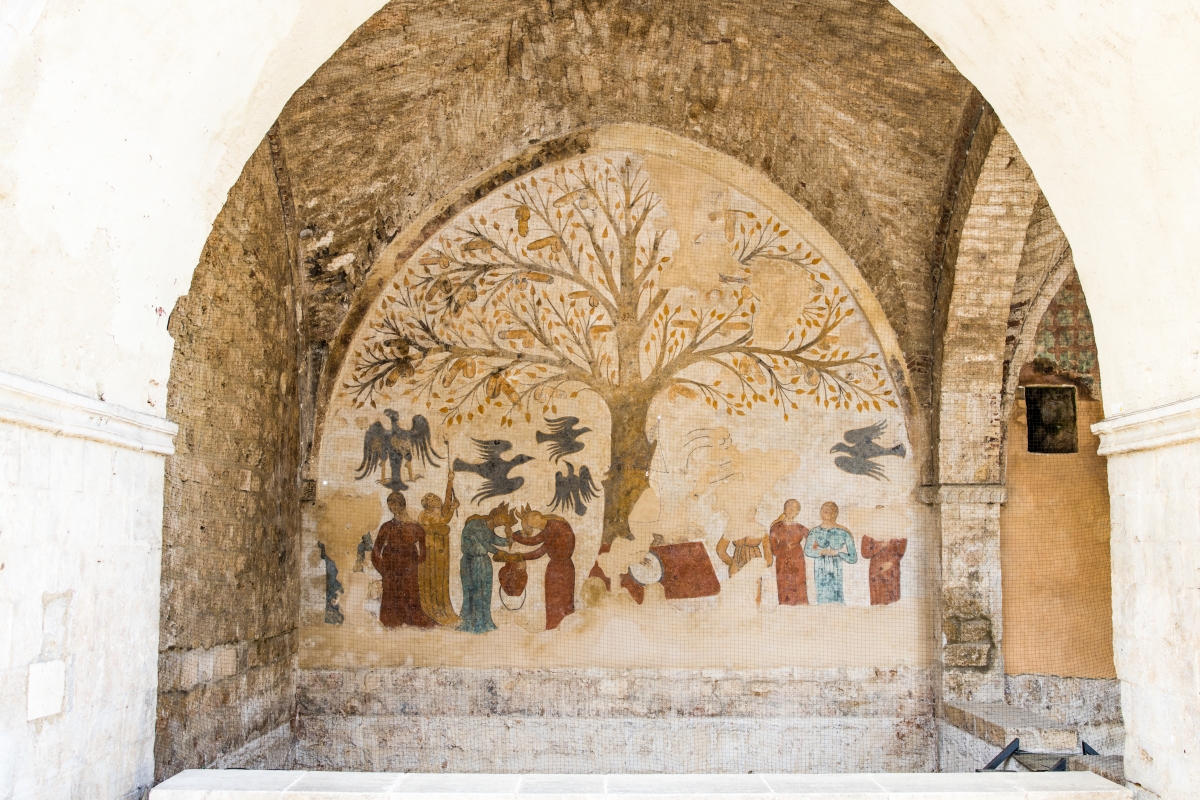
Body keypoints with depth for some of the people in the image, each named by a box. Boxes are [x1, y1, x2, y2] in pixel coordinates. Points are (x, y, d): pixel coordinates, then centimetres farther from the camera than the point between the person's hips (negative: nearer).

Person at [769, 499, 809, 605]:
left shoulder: (802, 529, 7)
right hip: (782, 567, 0)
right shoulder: (776, 528, 6)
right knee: (785, 597, -5)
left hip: (798, 566, 0)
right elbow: (774, 550, 3)